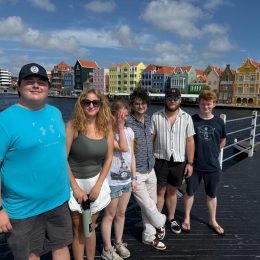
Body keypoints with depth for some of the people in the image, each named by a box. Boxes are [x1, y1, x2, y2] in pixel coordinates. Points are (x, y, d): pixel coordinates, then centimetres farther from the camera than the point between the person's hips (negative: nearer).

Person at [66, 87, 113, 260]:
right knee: (78, 229, 10)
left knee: (90, 226, 17)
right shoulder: (73, 125, -14)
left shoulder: (106, 126, -3)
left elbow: (109, 158, 1)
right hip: (75, 181, -3)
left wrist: (98, 185, -4)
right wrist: (75, 187, -13)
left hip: (97, 181, 3)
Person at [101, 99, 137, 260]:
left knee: (121, 213, 18)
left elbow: (131, 156, 7)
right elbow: (123, 147, -27)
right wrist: (120, 126, -23)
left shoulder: (129, 131, 2)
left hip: (126, 180, 6)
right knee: (110, 215, 8)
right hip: (112, 181, -5)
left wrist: (134, 177, 7)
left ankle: (119, 243, 36)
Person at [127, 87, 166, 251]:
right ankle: (160, 223, 36)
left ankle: (149, 237, 34)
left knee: (151, 204, 15)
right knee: (147, 205, 5)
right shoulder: (127, 122, -17)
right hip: (136, 172, -6)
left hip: (150, 170, 6)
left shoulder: (149, 119, 5)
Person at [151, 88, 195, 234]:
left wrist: (190, 163, 0)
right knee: (160, 191, 9)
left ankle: (171, 219, 35)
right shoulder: (156, 117, -4)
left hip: (178, 161, 2)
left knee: (172, 191, 16)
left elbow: (190, 141, 1)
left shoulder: (186, 118, -1)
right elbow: (150, 139, -2)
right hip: (160, 160, -1)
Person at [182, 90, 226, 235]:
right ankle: (187, 218, 35)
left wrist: (212, 152, 11)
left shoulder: (219, 122, -3)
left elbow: (222, 141, 14)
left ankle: (213, 221, 37)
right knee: (190, 192, 14)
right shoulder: (192, 120, -10)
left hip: (213, 166, 2)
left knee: (212, 195, 17)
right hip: (194, 165, -2)